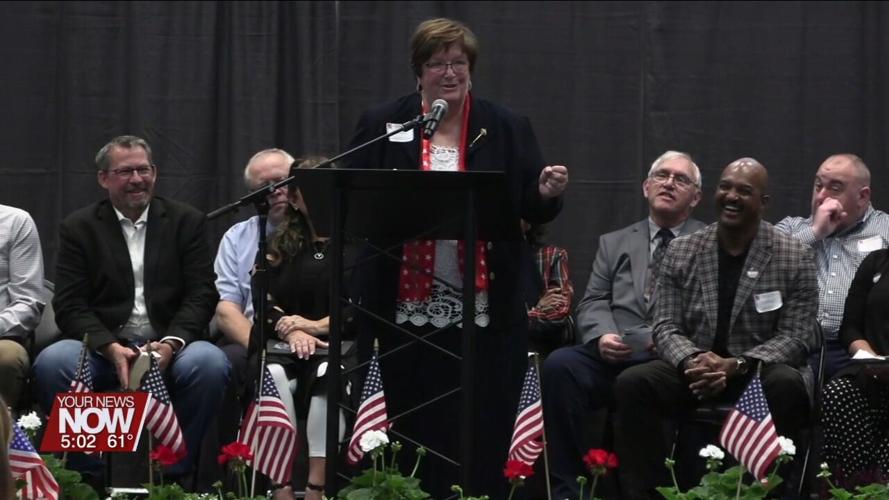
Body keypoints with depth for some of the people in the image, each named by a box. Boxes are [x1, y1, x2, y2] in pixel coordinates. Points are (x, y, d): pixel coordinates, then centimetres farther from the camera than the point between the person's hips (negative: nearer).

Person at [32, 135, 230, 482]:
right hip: (102, 346, 0)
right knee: (52, 362, -31)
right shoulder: (78, 228, 9)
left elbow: (201, 296, 2)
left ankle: (173, 472, -15)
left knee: (209, 363, -33)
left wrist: (171, 343, -17)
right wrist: (111, 348, -18)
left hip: (168, 346, 0)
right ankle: (88, 475, -15)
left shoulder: (186, 222, 11)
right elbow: (70, 306, 0)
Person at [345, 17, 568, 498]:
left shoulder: (507, 129, 8)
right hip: (408, 314, 0)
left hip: (484, 317, 0)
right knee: (414, 436, 5)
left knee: (481, 439, 0)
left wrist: (548, 194, -16)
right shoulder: (381, 126, 7)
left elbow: (532, 210, 5)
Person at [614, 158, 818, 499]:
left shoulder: (794, 257, -3)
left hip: (760, 371, -2)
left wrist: (736, 365, -22)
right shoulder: (681, 251, 5)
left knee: (787, 385, -37)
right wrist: (692, 361, -21)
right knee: (631, 383, -26)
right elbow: (666, 327, 3)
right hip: (695, 368, 2)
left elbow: (795, 337, -6)